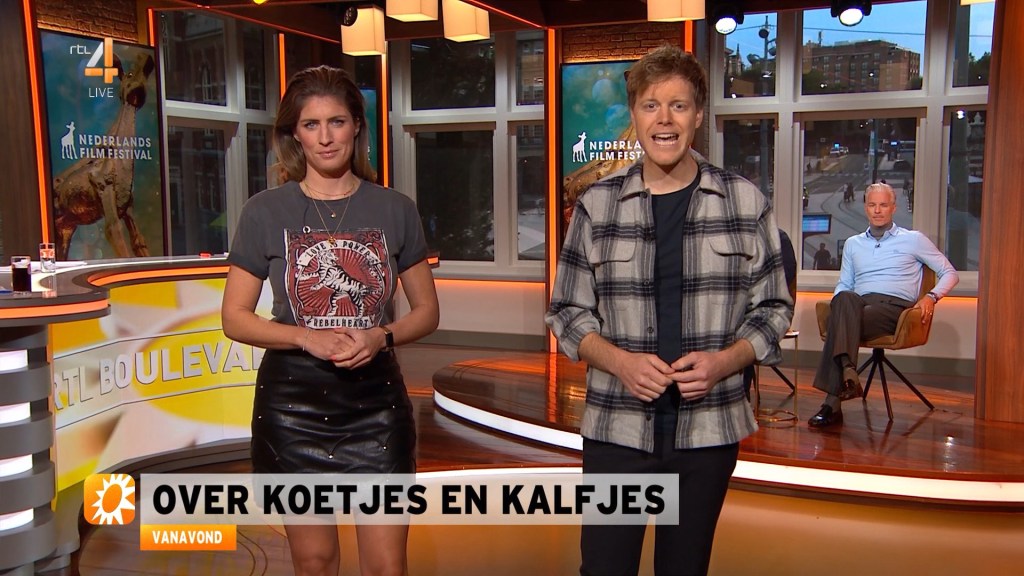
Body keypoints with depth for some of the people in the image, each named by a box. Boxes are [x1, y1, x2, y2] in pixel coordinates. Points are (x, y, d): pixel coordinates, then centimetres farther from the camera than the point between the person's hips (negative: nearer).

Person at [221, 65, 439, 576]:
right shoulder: (265, 212, 0)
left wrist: (382, 336, -13)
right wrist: (307, 338, -16)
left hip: (374, 398, 1)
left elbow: (426, 311, 7)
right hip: (293, 400, 0)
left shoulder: (395, 210, 2)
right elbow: (235, 318, 1)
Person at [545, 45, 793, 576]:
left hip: (708, 428, 1)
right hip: (615, 427, 0)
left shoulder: (746, 202, 0)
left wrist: (724, 361, -14)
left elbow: (773, 308, 5)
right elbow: (567, 311, 3)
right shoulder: (596, 204, -1)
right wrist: (620, 361, -15)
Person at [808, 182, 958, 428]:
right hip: (859, 305, 3)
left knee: (841, 323, -35)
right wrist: (839, 303, 2)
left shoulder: (913, 240, 16)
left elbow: (950, 273, 16)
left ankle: (833, 403, -45)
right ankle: (847, 369, -53)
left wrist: (932, 296, -4)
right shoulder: (853, 244, 27)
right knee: (844, 299, -37)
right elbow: (843, 285, 27)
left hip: (894, 307, -3)